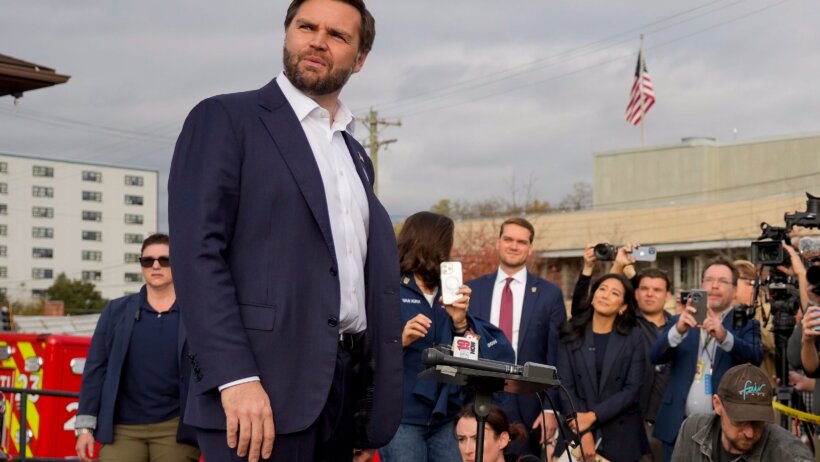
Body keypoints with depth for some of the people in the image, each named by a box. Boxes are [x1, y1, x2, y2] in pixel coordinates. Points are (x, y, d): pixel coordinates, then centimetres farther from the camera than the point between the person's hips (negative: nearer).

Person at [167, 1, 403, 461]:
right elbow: (196, 253, -11)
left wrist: (370, 418, 12)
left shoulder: (356, 156, 20)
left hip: (348, 385, 7)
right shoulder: (225, 119, 0)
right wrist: (235, 378, -21)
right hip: (267, 387, -6)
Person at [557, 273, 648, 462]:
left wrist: (593, 416, -15)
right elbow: (565, 385, -4)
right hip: (577, 430, 0)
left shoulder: (634, 338, -1)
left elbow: (632, 389, -6)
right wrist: (584, 433, -14)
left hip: (621, 437, 0)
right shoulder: (571, 334, 1)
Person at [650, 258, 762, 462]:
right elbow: (656, 356, -4)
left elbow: (755, 356, -14)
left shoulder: (745, 324, 5)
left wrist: (724, 336, -33)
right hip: (679, 426, 2)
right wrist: (678, 330, -24)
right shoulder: (680, 321, 10)